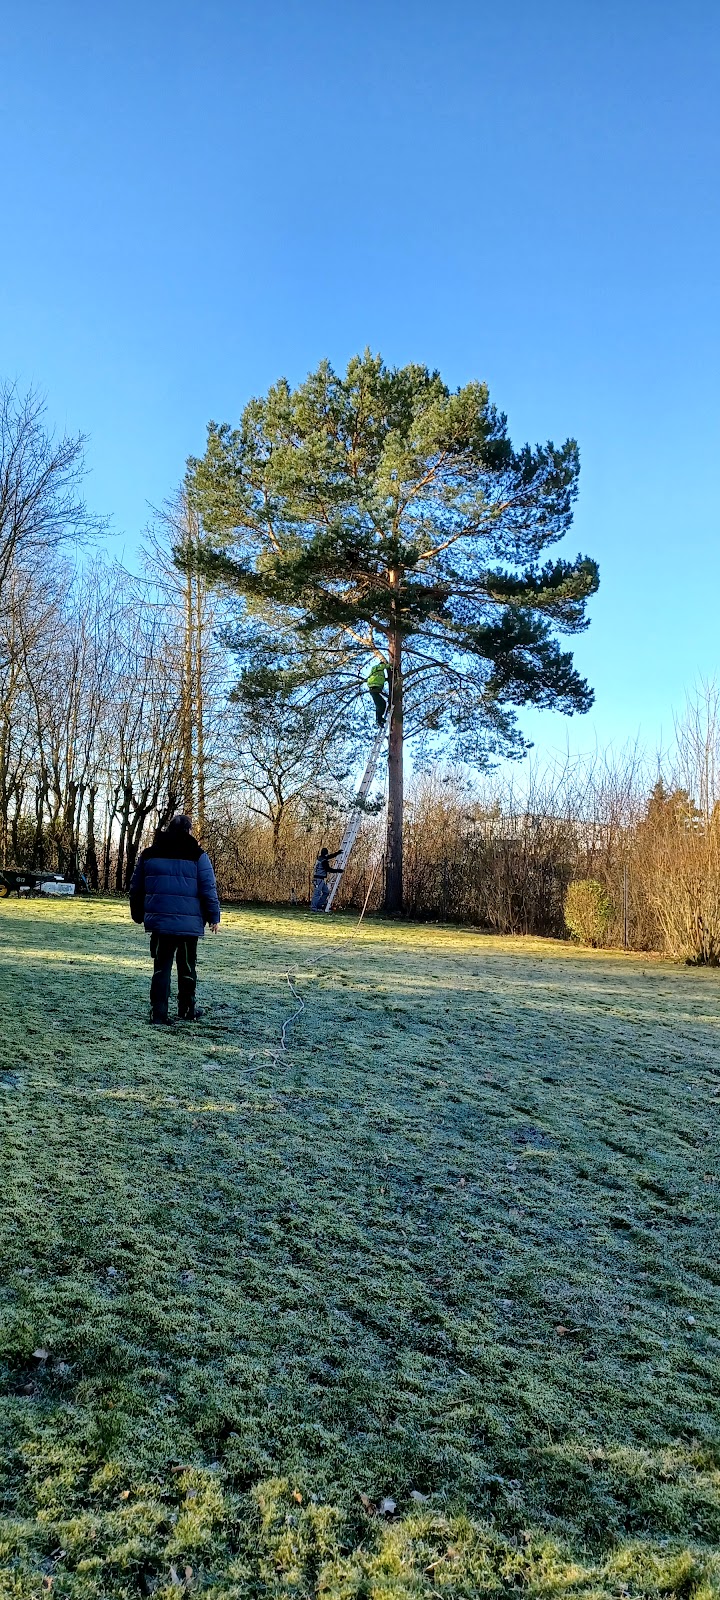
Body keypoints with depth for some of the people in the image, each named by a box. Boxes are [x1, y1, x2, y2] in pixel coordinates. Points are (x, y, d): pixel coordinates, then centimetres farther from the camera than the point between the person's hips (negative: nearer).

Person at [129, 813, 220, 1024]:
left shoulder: (149, 854, 7)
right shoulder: (197, 856, -4)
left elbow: (136, 888, 12)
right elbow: (208, 889, -6)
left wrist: (138, 915, 22)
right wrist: (214, 917, 2)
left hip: (159, 921, 2)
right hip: (189, 923, -2)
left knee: (161, 966, 7)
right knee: (187, 967, 11)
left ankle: (158, 1012, 0)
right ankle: (187, 1011, 19)